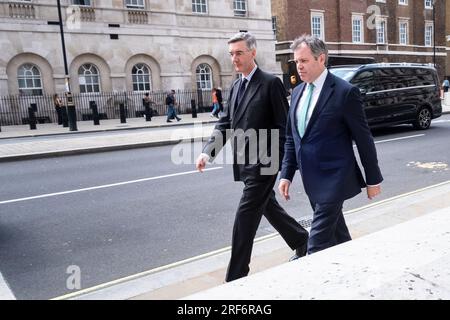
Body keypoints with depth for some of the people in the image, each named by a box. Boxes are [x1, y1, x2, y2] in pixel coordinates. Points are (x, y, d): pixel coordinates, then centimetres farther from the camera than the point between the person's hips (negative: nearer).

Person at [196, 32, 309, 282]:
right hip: (245, 163, 8)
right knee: (269, 208, 21)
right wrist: (208, 152, -4)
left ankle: (236, 277, 7)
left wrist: (284, 164, -14)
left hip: (263, 163, -8)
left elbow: (283, 127, -12)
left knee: (246, 216, -5)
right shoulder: (236, 87, 12)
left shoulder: (271, 83, -10)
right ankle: (301, 240, 43)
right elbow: (225, 123, 9)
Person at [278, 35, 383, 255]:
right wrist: (286, 175, 8)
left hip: (333, 179, -7)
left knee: (318, 241, -8)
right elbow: (291, 138, 13)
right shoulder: (297, 92, 9)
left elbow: (363, 139, -7)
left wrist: (373, 179, -2)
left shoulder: (345, 92, -11)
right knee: (336, 232, 21)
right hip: (311, 180, 7)